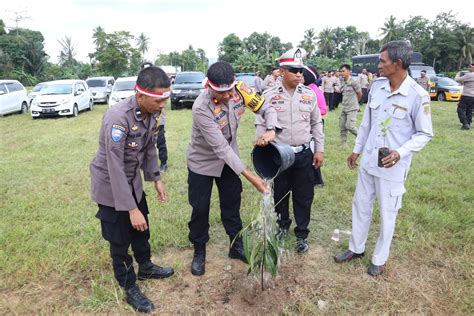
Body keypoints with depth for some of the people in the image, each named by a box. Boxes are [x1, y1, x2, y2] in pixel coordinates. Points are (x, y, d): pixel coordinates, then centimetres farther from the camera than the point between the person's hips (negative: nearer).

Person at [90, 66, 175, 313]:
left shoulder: (151, 112, -10)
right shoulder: (118, 118, -33)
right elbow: (115, 168, -31)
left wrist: (156, 178, 9)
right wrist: (131, 208, -29)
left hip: (132, 180, 7)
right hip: (110, 185, -7)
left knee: (141, 228, 21)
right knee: (119, 240, 8)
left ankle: (146, 268, 45)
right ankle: (130, 289, 27)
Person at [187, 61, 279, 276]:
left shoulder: (240, 90, -19)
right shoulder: (201, 108, -34)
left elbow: (267, 109, -7)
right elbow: (220, 147, -35)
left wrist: (270, 130, -30)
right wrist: (250, 176, -36)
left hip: (228, 158, 5)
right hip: (202, 161, -4)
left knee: (232, 203, 15)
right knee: (200, 208, 6)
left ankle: (236, 246, 34)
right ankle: (199, 252, 29)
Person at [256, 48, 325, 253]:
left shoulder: (309, 95, 2)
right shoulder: (269, 96, -4)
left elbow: (316, 124, 9)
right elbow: (261, 125, -1)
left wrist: (319, 150, 5)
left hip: (304, 154, 1)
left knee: (303, 196, 9)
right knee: (280, 194, 14)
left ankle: (302, 235, 27)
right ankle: (283, 226, 39)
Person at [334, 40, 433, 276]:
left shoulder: (418, 95, -16)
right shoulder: (377, 86, 0)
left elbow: (424, 134, -9)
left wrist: (400, 152, -24)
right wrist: (356, 150, 15)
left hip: (392, 167, -5)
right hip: (368, 161, 5)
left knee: (387, 215, 10)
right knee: (360, 206, 17)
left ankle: (379, 259, 30)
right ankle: (356, 248, 37)